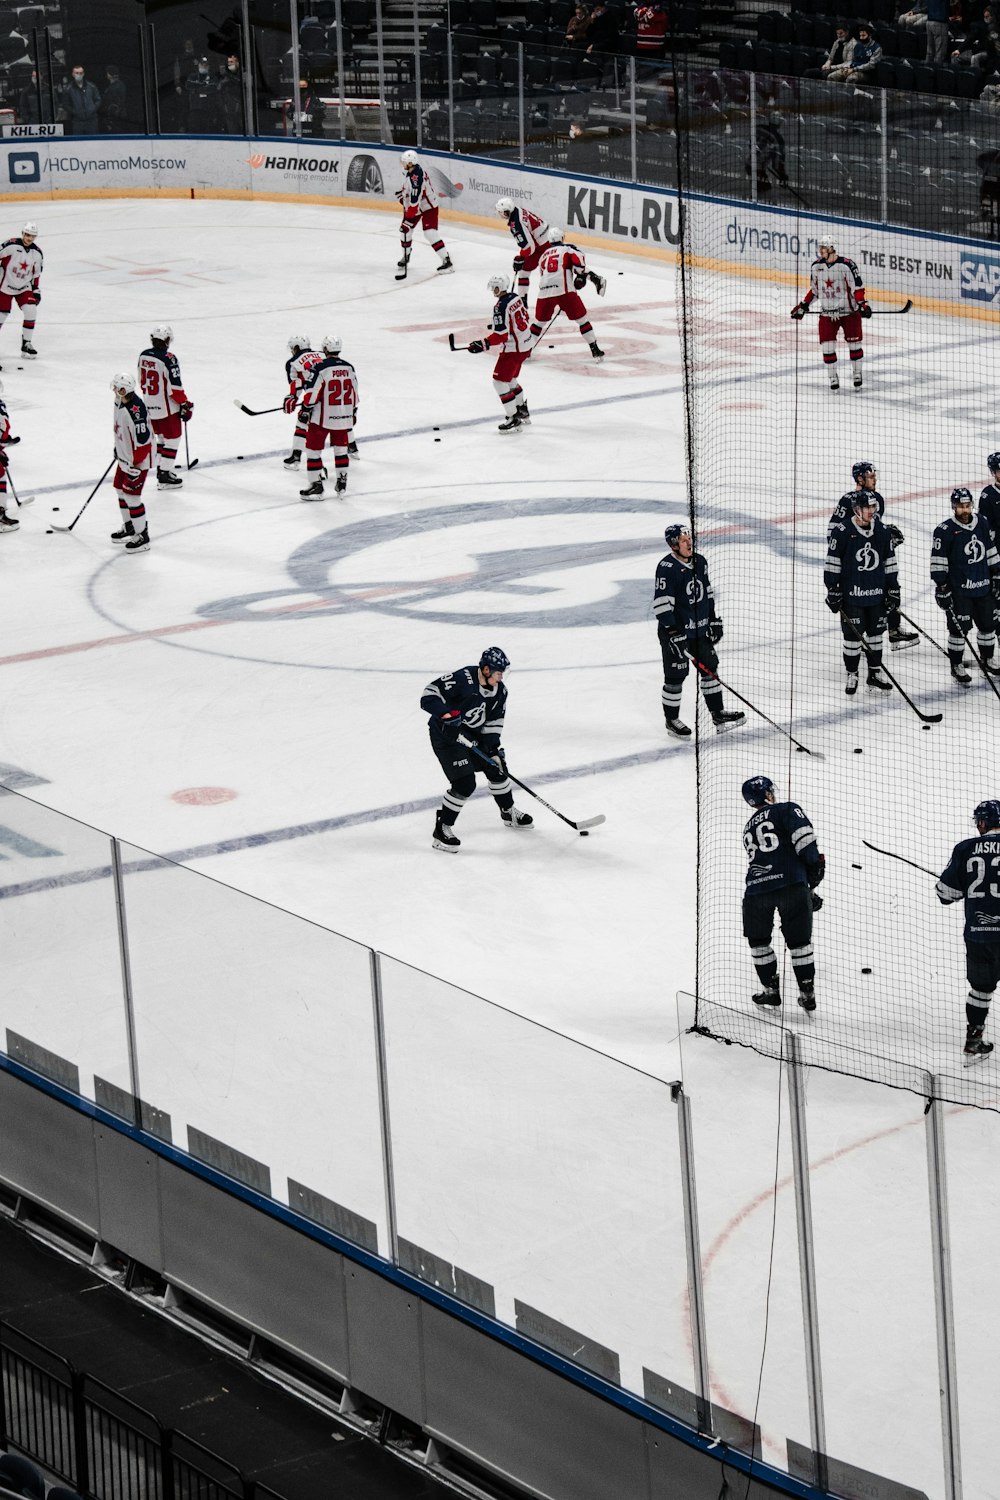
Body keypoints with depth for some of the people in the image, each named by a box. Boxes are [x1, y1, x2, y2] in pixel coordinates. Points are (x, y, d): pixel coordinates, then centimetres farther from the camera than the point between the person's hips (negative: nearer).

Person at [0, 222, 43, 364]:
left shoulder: (37, 253, -3)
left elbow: (36, 273, 9)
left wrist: (36, 289, 10)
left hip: (24, 287, 4)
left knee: (30, 311, -12)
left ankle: (26, 343, 0)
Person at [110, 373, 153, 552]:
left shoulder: (135, 411, -32)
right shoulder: (120, 402, -2)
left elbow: (142, 440, -29)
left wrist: (135, 465, -25)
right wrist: (118, 448, 26)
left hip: (138, 459, -10)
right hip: (124, 457, 10)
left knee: (131, 495, -7)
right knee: (121, 489, 20)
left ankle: (142, 536, 3)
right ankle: (129, 527, 37)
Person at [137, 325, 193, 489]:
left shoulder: (143, 356, 1)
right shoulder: (168, 359, -22)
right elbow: (175, 387, -21)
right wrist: (186, 404, -10)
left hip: (150, 407, 7)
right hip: (167, 408, -7)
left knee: (161, 437, 24)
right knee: (172, 439, 1)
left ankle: (160, 469, 30)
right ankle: (164, 477, -2)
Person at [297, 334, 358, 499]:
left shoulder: (321, 367, -15)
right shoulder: (349, 367, 2)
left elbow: (312, 392, -14)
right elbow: (354, 392, 11)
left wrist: (305, 410, -2)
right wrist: (353, 412, 23)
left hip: (322, 417, -6)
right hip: (344, 417, 6)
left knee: (314, 449, 4)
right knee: (341, 448, 20)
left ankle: (316, 485, 2)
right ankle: (342, 483, 25)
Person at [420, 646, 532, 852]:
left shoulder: (499, 690, -3)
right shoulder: (462, 679, -28)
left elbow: (495, 720, 6)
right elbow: (429, 694, -30)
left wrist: (493, 747, -4)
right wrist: (447, 713, -42)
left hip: (473, 735, 8)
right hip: (446, 735, -8)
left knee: (497, 768, 17)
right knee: (465, 784, -17)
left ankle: (508, 813, 42)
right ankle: (441, 830, -7)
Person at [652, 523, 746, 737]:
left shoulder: (699, 562, 5)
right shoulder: (667, 568, -19)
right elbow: (662, 604, -21)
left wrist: (714, 620, 14)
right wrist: (673, 633, -24)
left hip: (700, 630, 7)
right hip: (675, 631, -7)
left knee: (710, 668, 12)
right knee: (675, 676, 1)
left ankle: (717, 714, 22)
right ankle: (671, 719, 16)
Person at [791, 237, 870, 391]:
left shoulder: (846, 265, -16)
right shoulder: (816, 266, 2)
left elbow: (858, 287, -13)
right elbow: (814, 289, 14)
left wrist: (863, 304, -23)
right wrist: (803, 306, 12)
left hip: (849, 311, -4)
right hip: (827, 313, 4)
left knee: (854, 343, 4)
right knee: (827, 347, -2)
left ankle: (857, 375, 20)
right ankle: (833, 378, 11)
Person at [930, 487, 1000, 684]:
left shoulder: (982, 524, 5)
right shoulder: (945, 531, -12)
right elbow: (938, 562, -11)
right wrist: (941, 588, -13)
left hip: (983, 587, 6)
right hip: (958, 590, -5)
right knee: (959, 628, -2)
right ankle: (956, 666, 10)